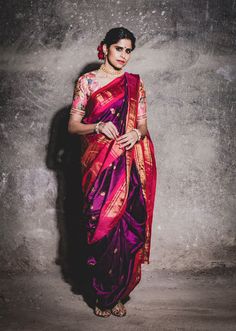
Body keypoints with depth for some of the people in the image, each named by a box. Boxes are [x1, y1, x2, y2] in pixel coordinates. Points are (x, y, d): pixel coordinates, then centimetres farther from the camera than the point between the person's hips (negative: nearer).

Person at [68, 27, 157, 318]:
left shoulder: (135, 84, 12)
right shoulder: (87, 81, 4)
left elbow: (143, 124, 12)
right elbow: (73, 125, 2)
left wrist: (136, 133, -11)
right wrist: (99, 127, -16)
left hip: (129, 165, 2)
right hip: (98, 163, -2)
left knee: (126, 226, 0)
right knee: (101, 225, -3)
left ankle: (117, 295, 13)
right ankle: (102, 296, 12)